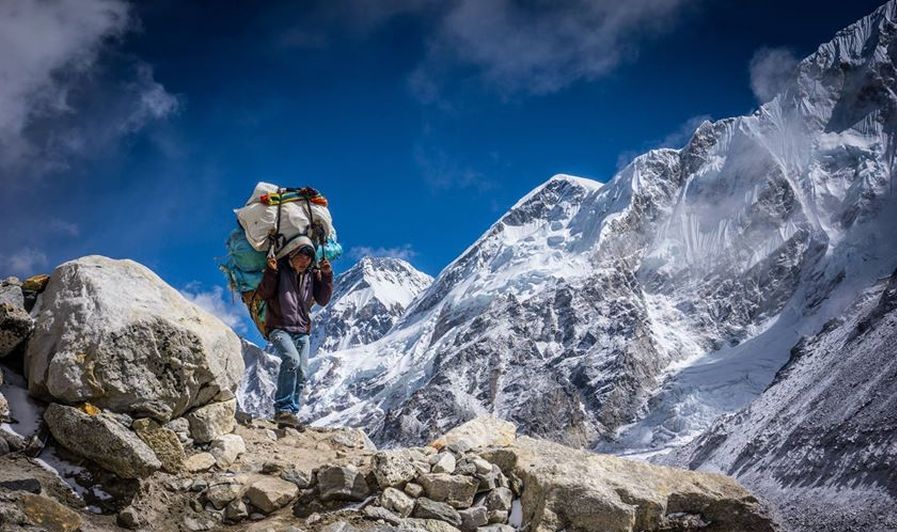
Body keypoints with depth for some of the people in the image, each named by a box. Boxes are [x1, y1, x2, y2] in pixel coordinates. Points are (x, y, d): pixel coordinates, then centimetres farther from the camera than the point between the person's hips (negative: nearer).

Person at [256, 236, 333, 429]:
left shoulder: (312, 275, 9)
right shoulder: (280, 271, -2)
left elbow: (322, 300, 5)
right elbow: (264, 294, -7)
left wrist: (327, 276, -6)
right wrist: (271, 271, -20)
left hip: (302, 331, 5)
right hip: (279, 328, -5)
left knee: (301, 374, -2)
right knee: (292, 359, -29)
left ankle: (292, 413, 6)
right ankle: (283, 409, -27)